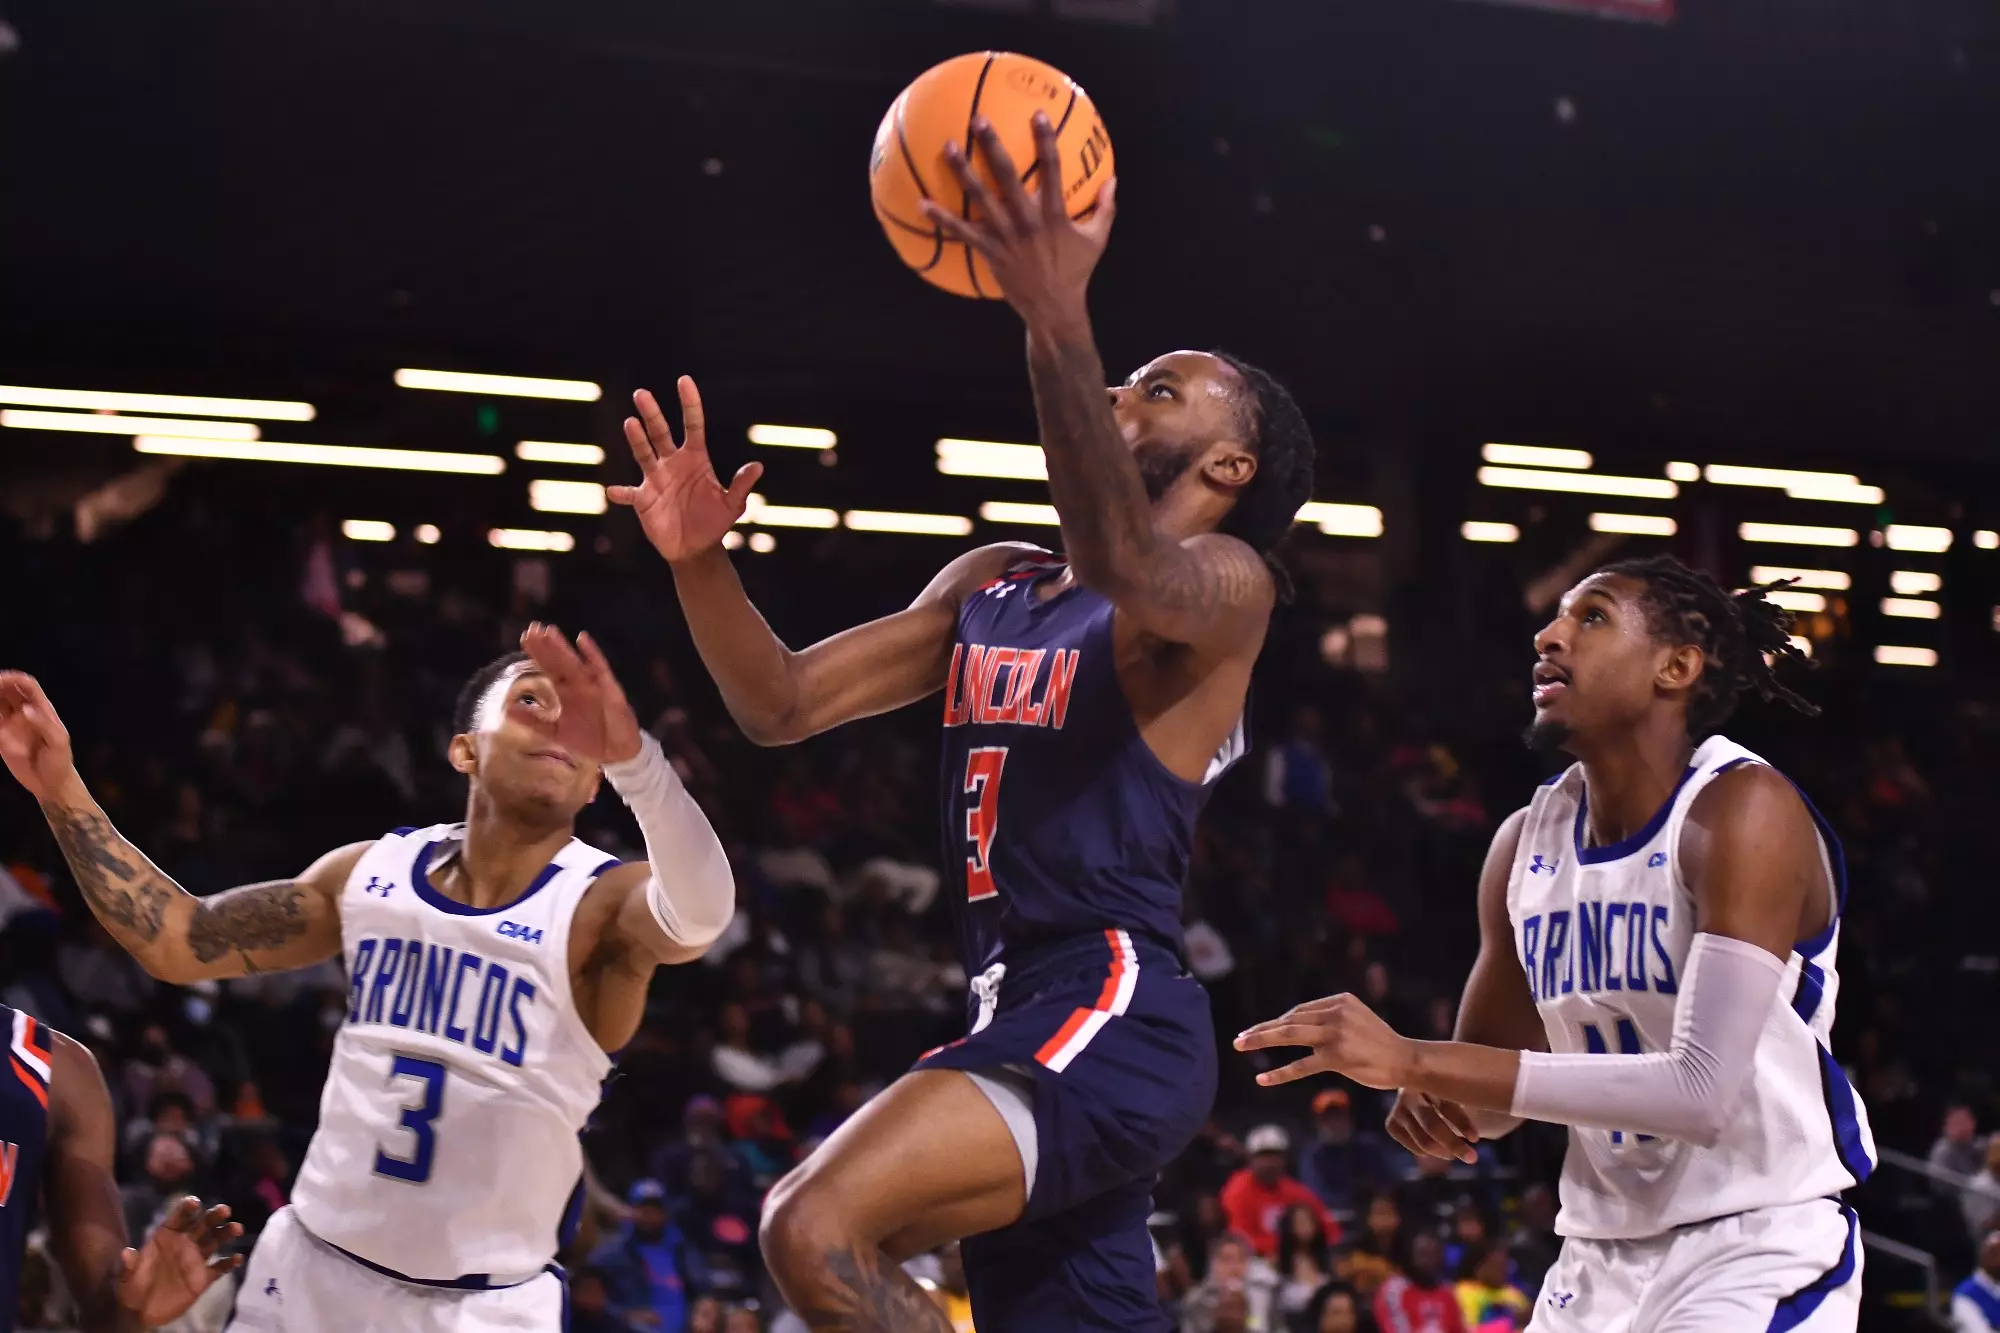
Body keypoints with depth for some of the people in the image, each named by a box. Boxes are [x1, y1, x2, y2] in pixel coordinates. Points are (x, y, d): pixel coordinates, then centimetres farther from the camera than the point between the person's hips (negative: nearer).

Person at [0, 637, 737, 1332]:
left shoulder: (600, 905, -15)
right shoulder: (372, 872, 1)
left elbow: (700, 912, -38)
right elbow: (177, 942, 9)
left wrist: (632, 754, -56)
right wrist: (63, 791, 0)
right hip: (311, 1270, 4)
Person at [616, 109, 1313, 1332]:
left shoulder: (1226, 581, -4)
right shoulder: (990, 588, 20)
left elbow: (1124, 565, -28)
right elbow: (784, 705, 17)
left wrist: (1060, 319, -40)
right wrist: (700, 564, -2)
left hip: (1112, 1018, -9)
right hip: (1021, 1021, 9)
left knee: (820, 1230, -27)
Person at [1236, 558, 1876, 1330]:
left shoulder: (1742, 810, -16)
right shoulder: (1526, 843, 4)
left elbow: (1702, 1094, -27)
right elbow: (1492, 1073, 18)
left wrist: (1415, 1060, -28)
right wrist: (1433, 1094, -8)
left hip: (1759, 1246, -7)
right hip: (1602, 1254, 7)